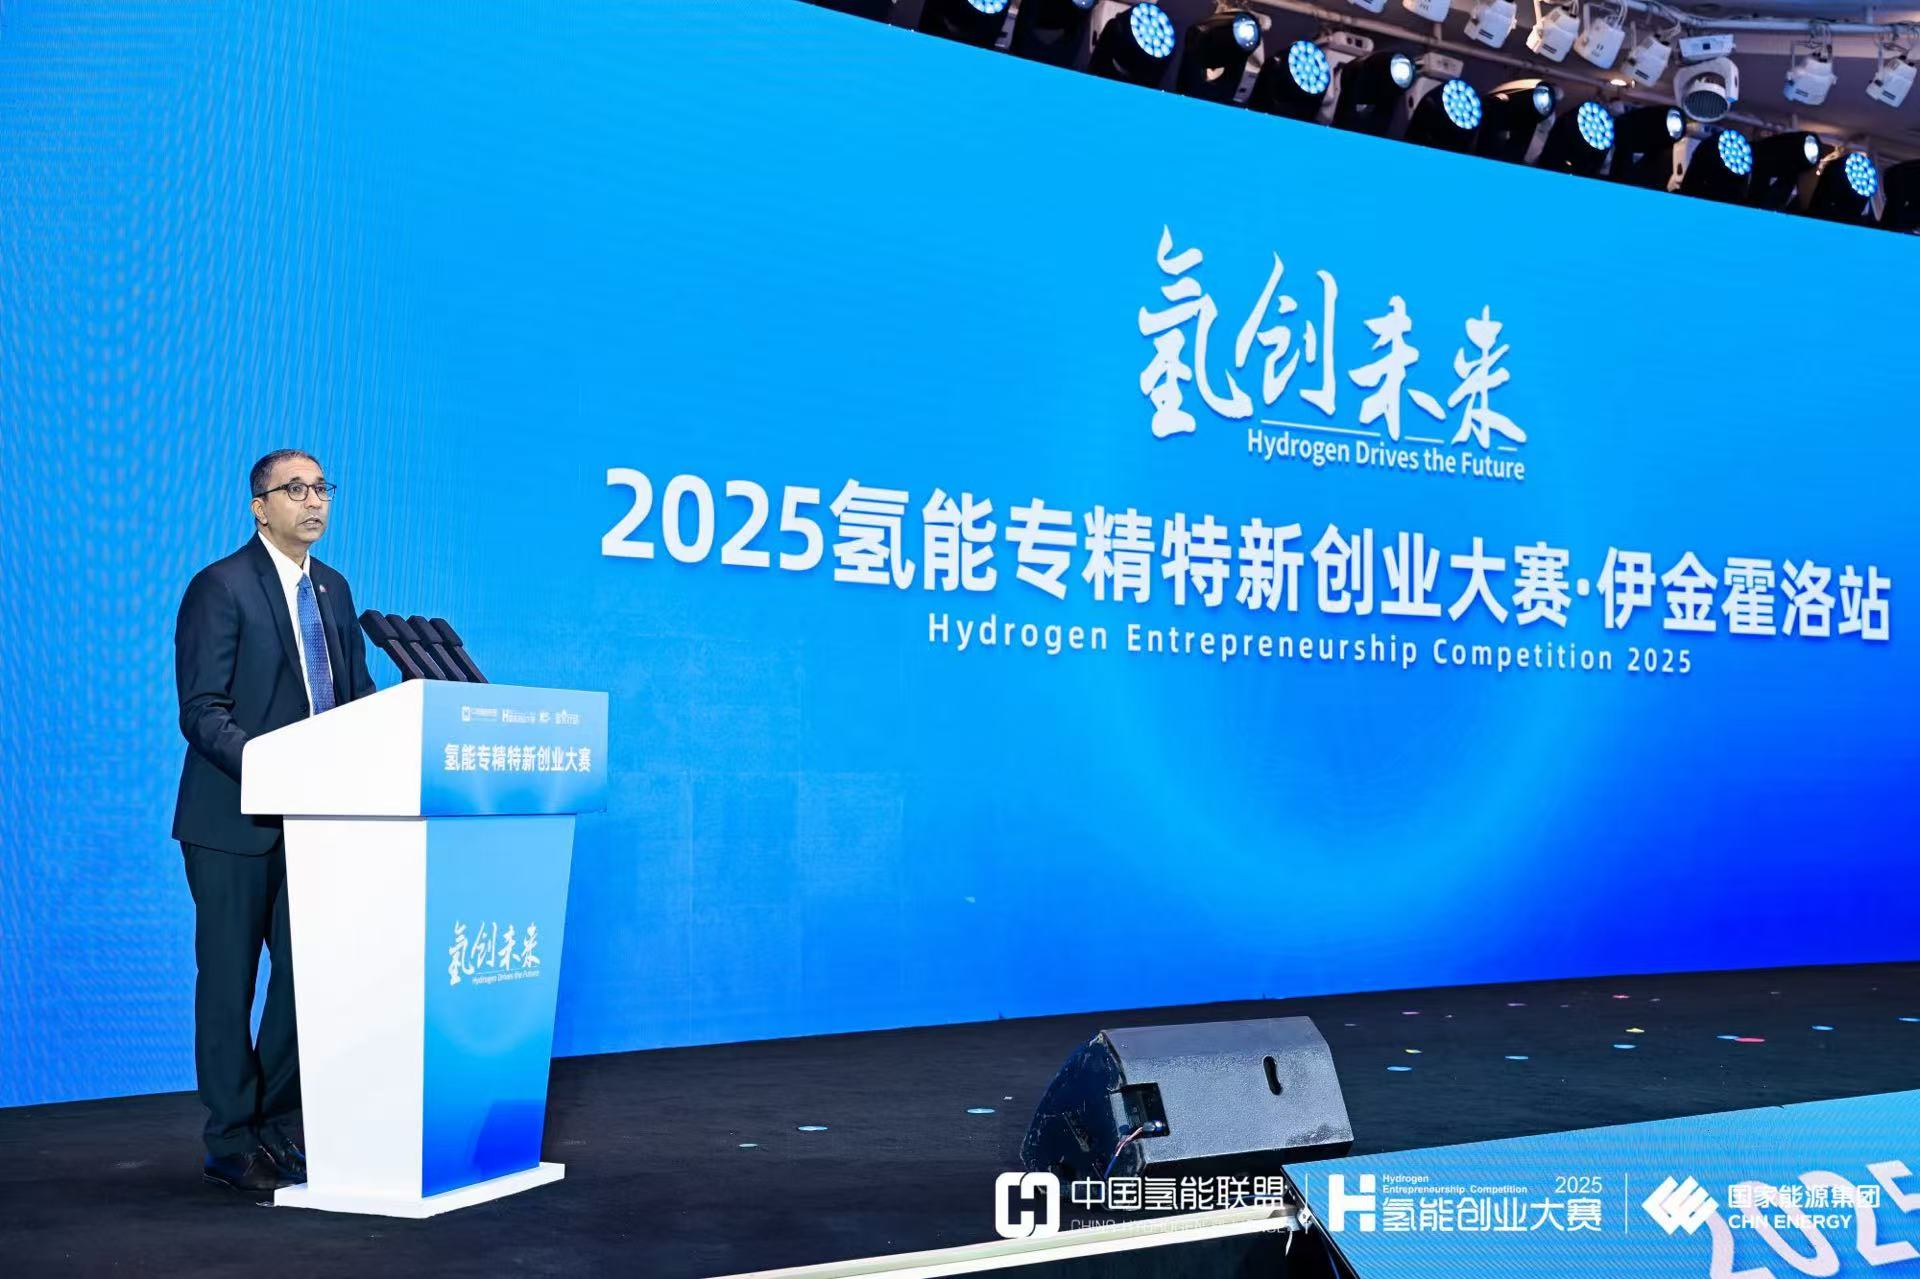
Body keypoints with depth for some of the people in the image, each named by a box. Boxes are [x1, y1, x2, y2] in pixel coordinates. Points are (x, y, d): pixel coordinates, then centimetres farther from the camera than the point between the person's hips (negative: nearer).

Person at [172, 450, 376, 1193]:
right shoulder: (220, 588, -9)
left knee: (309, 971, 10)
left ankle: (281, 1124, 23)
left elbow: (356, 695, 15)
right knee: (230, 980, 2)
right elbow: (202, 712, -16)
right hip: (236, 820, -6)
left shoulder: (333, 589, 13)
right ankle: (231, 1144, 12)